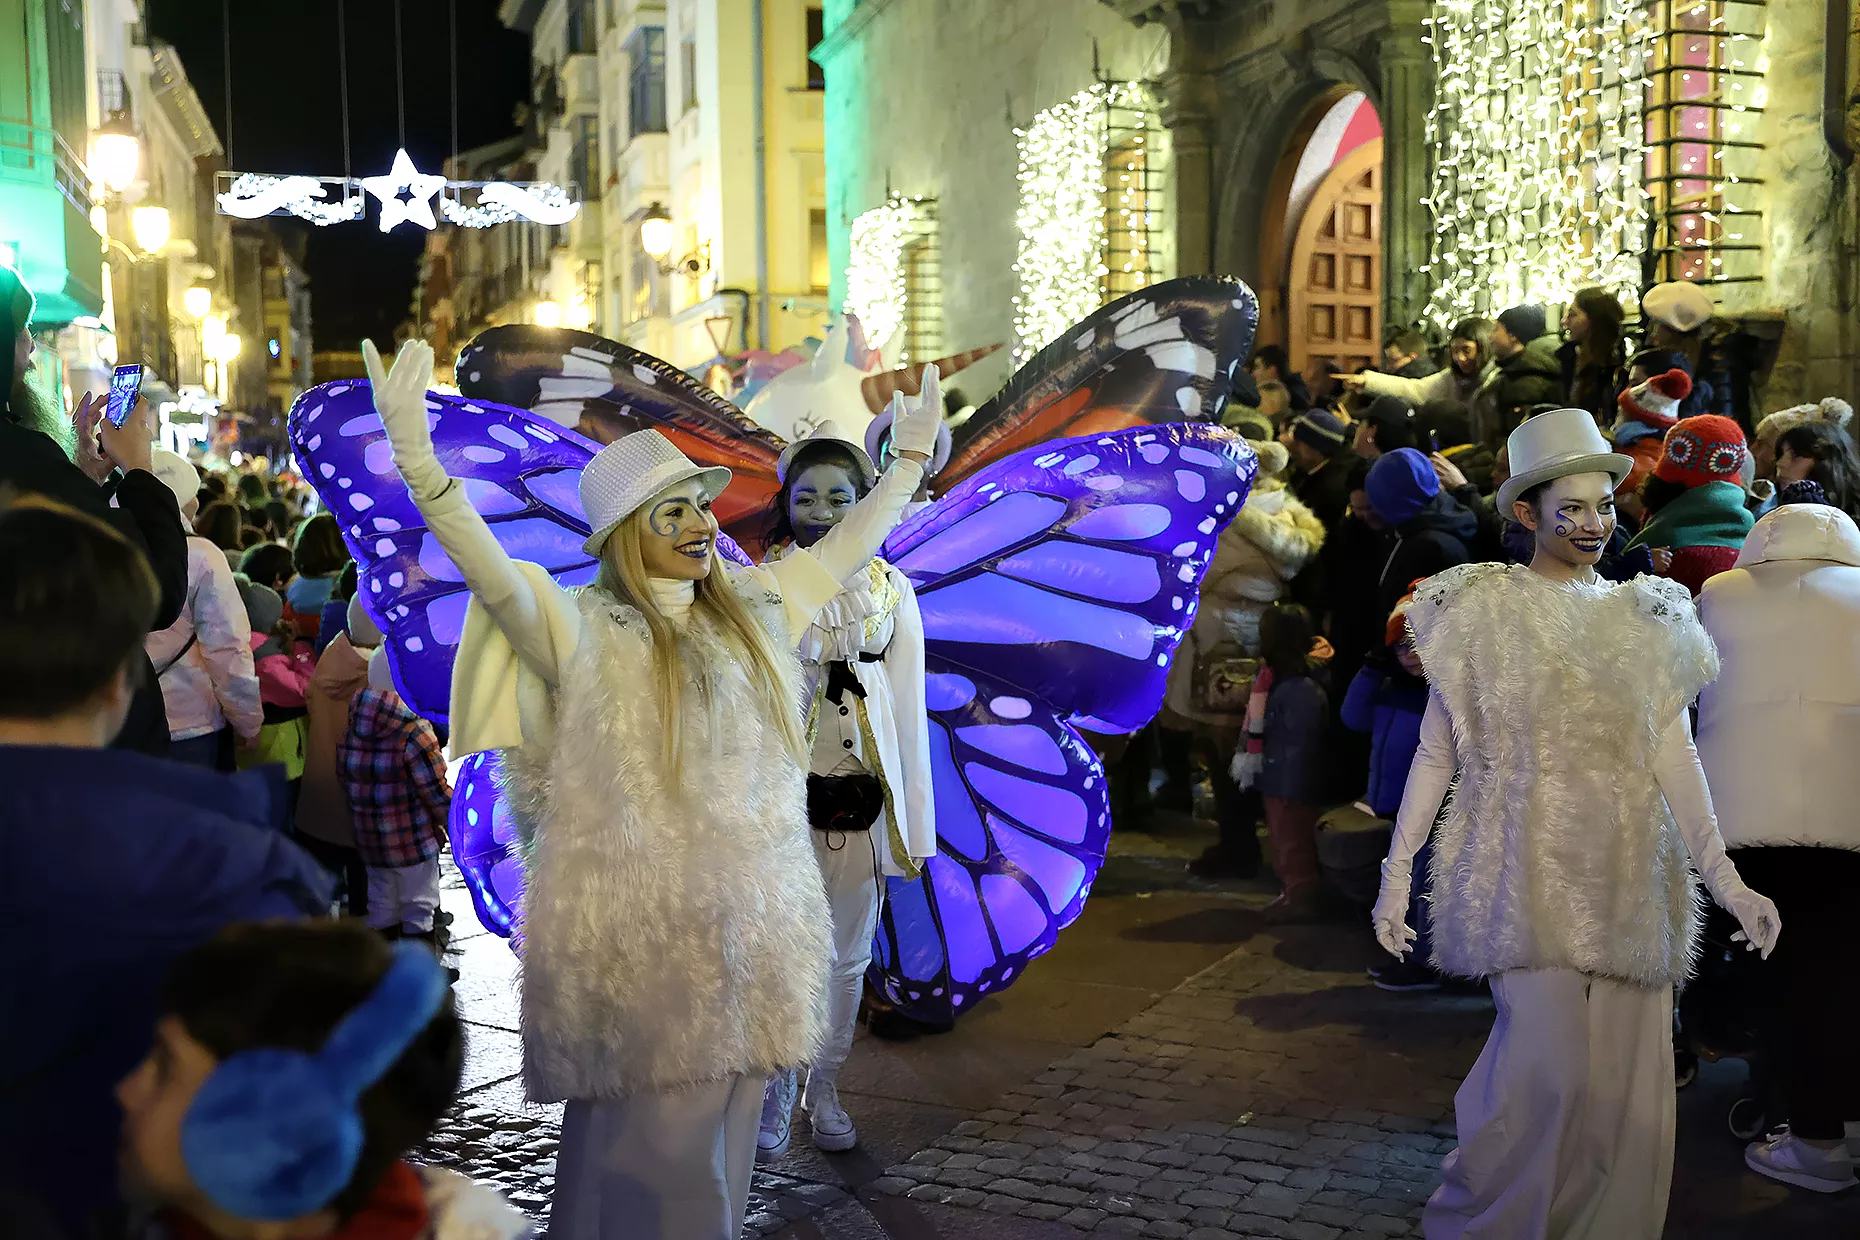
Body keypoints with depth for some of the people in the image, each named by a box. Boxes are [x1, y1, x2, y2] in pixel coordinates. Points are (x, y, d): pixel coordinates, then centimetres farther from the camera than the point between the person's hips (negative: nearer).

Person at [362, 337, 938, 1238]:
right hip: (638, 934, -5)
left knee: (721, 1141, 14)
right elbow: (485, 562, -23)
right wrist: (415, 455, -36)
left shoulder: (751, 610, 10)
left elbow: (842, 551, 24)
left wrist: (908, 464, 32)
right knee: (651, 1146, 1)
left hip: (750, 928, 6)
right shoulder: (583, 631, -8)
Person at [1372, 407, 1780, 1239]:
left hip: (1628, 881, 4)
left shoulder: (1647, 620, 11)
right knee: (1549, 1069, -14)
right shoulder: (1484, 611, 2)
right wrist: (1396, 875, -5)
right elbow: (1435, 753, 1)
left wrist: (1726, 881, -4)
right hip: (1525, 874, -4)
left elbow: (1675, 758, 5)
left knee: (1625, 1084, 3)